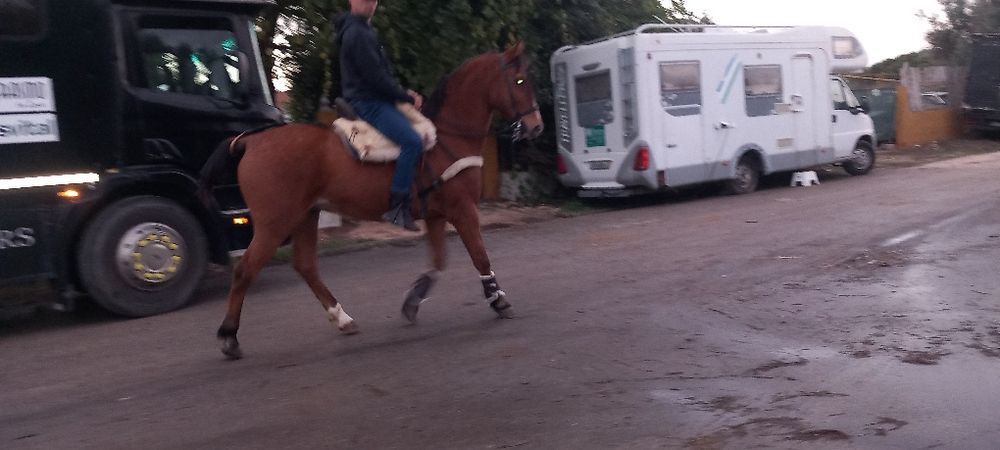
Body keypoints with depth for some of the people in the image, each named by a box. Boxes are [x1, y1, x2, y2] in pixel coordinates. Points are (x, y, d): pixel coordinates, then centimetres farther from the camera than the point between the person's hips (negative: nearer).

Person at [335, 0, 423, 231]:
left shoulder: (364, 30, 19)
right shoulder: (357, 33, -14)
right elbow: (375, 77, -20)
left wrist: (404, 92, 9)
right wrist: (407, 97, -11)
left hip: (375, 100, 11)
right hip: (369, 103, -11)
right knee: (412, 141, -26)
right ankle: (397, 207, -25)